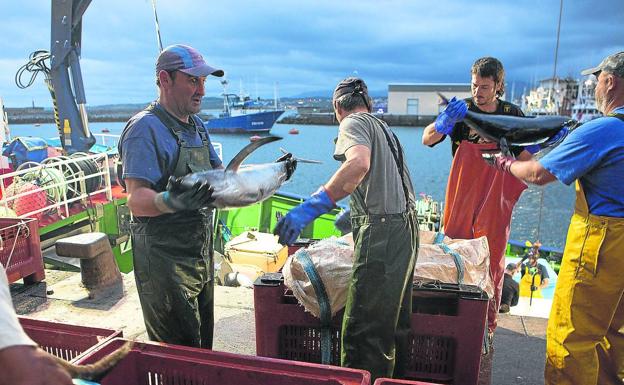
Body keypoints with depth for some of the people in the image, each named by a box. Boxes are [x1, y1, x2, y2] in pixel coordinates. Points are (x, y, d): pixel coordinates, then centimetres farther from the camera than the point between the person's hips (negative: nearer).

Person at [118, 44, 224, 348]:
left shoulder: (197, 126, 10)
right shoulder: (146, 127, -17)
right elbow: (137, 201, -25)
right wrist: (169, 201, -47)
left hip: (201, 252, 8)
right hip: (165, 258, -8)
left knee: (203, 342, 23)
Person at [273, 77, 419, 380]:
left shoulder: (354, 123, -5)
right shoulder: (384, 128, 24)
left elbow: (359, 164, -28)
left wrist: (313, 205, -34)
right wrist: (355, 213, 44)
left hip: (382, 232, -10)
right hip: (406, 227, 10)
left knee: (363, 330, -7)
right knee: (394, 322, 21)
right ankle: (394, 377, 35)